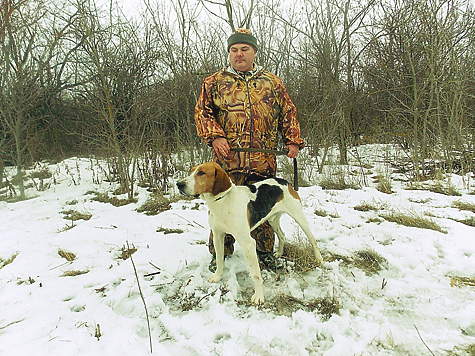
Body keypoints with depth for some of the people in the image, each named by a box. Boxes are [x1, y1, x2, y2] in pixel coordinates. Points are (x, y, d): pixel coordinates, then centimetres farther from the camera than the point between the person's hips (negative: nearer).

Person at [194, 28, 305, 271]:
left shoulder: (272, 82, 17)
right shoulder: (215, 82, 13)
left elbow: (288, 113, 18)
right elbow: (202, 112, 8)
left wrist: (292, 141, 7)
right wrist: (215, 137, -8)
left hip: (263, 160, 2)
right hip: (227, 159, -1)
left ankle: (264, 252, 24)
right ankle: (219, 253, 19)